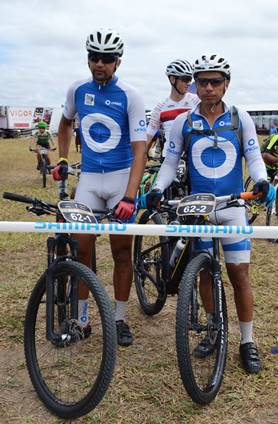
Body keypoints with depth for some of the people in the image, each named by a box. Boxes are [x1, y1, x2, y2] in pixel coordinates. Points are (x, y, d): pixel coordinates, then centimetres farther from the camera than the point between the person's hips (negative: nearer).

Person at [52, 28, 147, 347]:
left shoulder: (130, 97, -11)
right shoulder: (77, 90, 1)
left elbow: (139, 149, -18)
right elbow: (66, 123, 23)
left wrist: (129, 196, -28)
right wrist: (62, 159, 13)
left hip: (122, 177, -2)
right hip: (89, 178, 3)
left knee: (121, 251, 3)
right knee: (81, 248, -1)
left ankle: (119, 319, 17)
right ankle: (80, 318, 14)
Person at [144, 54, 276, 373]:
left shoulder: (241, 119, 1)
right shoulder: (183, 122, 1)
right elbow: (170, 162, 3)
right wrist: (158, 189, -14)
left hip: (233, 206, -1)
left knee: (239, 274, 0)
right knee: (205, 272, 9)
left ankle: (247, 341, 12)